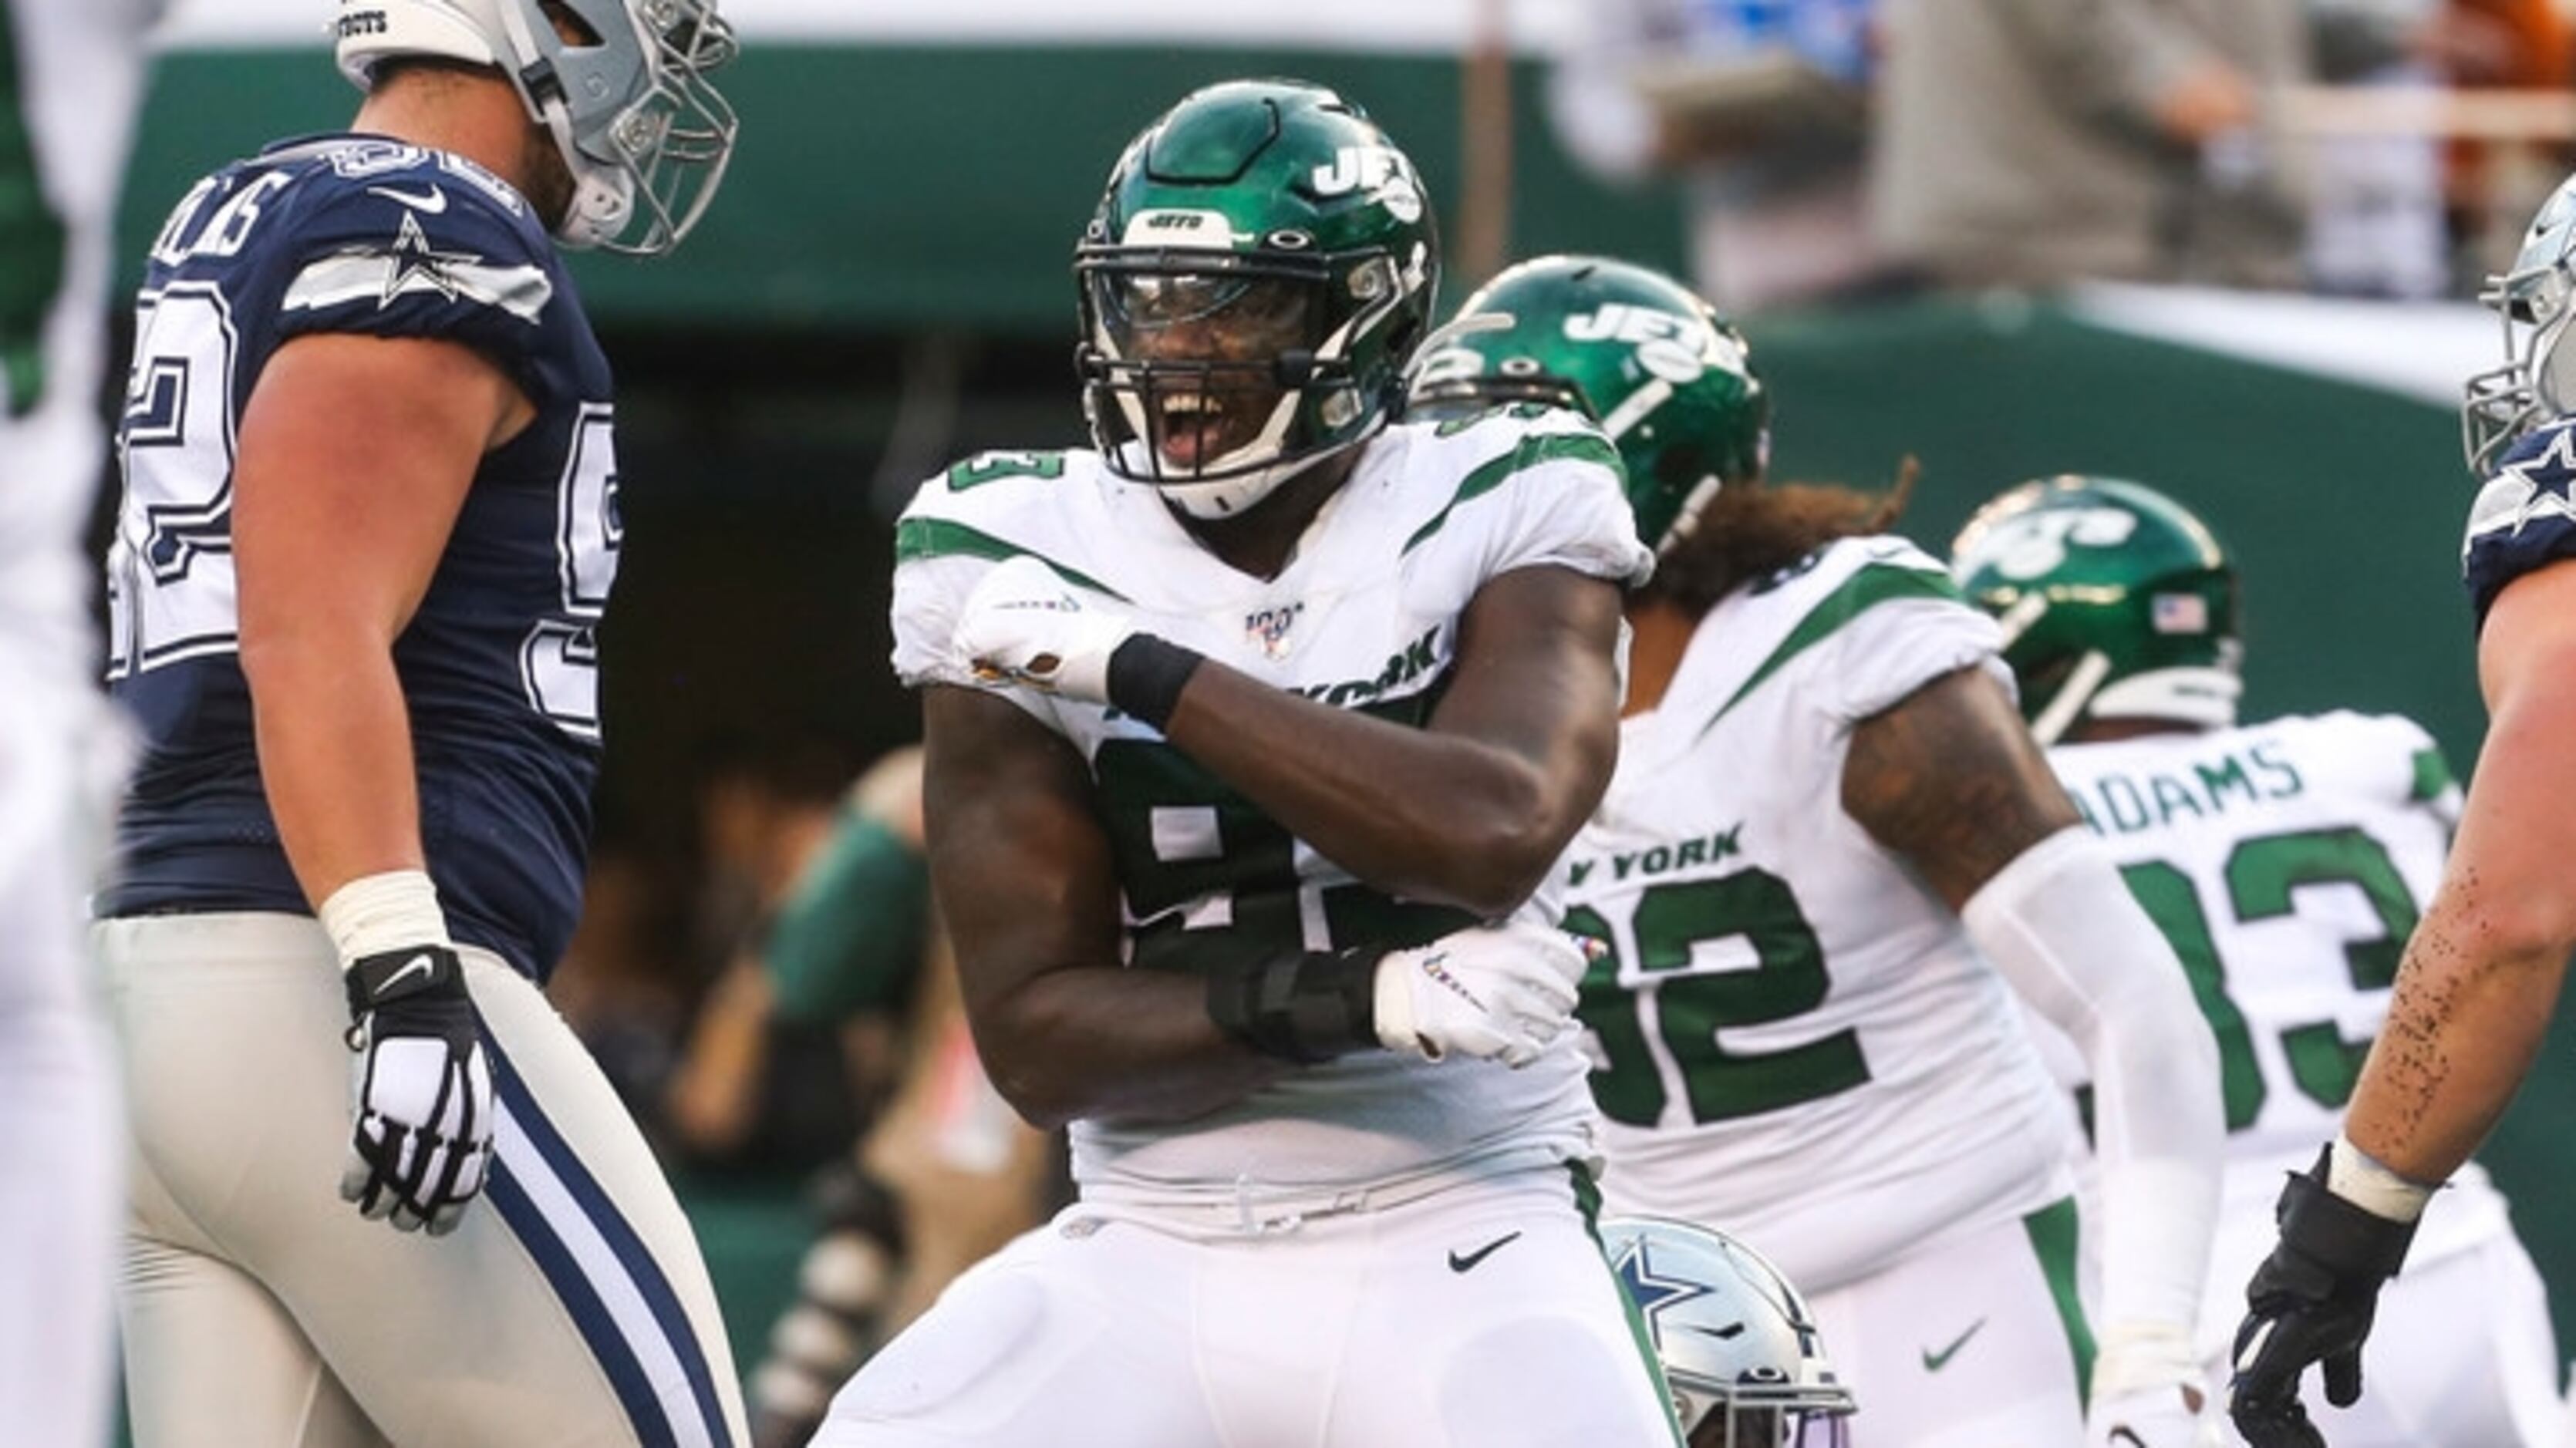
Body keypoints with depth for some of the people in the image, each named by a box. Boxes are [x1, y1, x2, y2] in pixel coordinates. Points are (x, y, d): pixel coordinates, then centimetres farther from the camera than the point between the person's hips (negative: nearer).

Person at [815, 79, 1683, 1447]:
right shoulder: (1022, 568, -1)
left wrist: (1141, 669, -20)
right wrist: (1350, 1001, -22)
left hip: (1456, 1244, -2)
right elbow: (1034, 1037, -7)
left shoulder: (1501, 520, -4)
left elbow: (1493, 833, -24)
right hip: (1148, 1258, 2)